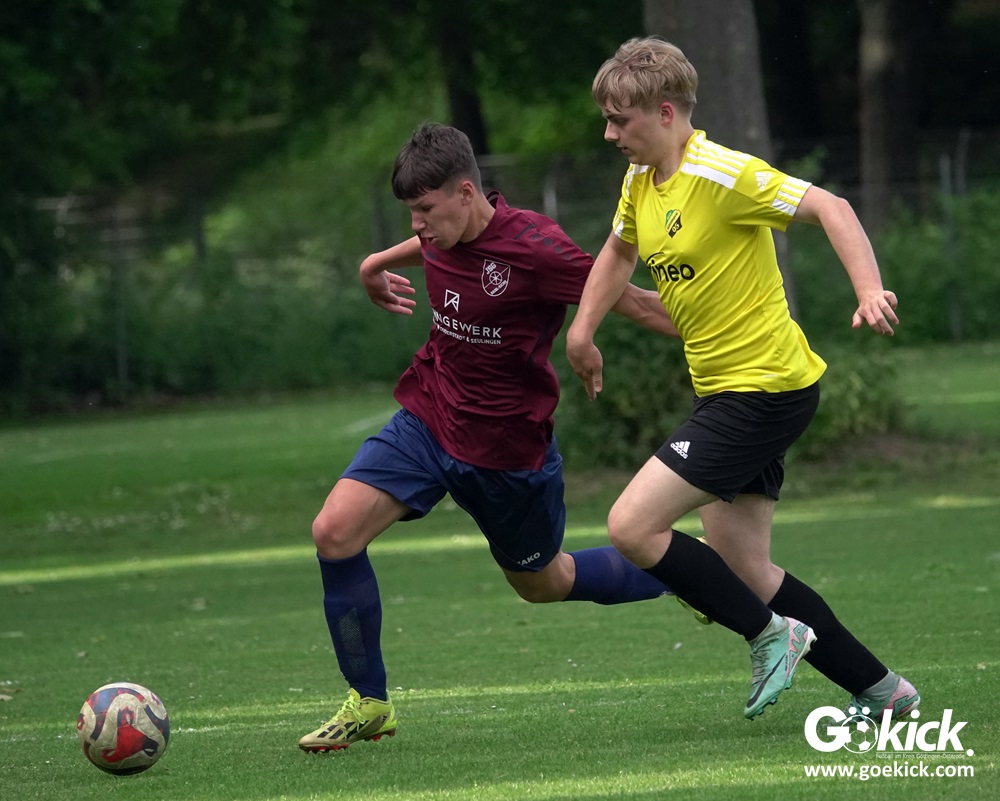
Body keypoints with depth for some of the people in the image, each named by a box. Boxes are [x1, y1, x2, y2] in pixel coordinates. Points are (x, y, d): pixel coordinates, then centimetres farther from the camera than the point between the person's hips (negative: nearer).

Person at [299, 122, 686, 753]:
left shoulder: (534, 247, -24)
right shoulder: (446, 235, -4)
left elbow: (635, 303, -16)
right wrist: (378, 266, 37)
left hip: (509, 450, -5)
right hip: (427, 422, 5)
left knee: (543, 583, 14)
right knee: (335, 531, -13)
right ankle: (369, 705, 1)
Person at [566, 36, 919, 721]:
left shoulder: (722, 176, -19)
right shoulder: (641, 181, 9)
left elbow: (828, 206, -24)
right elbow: (620, 250, 29)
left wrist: (869, 290, -37)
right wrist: (582, 332, 23)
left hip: (764, 388, -9)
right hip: (727, 390, 9)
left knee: (633, 526, -13)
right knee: (743, 571, 9)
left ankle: (771, 635, -1)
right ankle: (882, 691, 15)